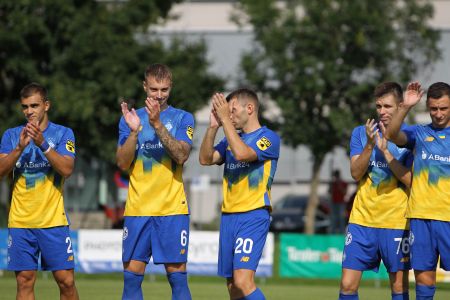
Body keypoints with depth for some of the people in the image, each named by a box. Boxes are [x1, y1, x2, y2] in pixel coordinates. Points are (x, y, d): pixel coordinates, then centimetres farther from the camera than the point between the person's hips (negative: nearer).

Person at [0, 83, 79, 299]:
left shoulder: (63, 134, 3)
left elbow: (67, 169, -11)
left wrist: (42, 144, -20)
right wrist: (20, 147, -17)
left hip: (54, 220, -1)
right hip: (20, 222, 1)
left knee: (66, 281, -4)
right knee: (25, 281, 0)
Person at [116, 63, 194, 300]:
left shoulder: (182, 118, 5)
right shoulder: (130, 118, 11)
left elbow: (181, 156, -11)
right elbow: (122, 163, 2)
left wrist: (157, 124, -20)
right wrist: (134, 131, -13)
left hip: (172, 208, -2)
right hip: (137, 208, 2)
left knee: (177, 275, -4)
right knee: (132, 276, 0)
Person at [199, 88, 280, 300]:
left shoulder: (268, 138, -5)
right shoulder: (232, 139, 18)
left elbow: (241, 153, -22)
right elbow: (205, 159, 7)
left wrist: (225, 119, -17)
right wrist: (213, 126, -3)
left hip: (253, 216, -8)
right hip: (228, 216, 8)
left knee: (242, 282, -21)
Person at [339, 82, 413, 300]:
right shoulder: (361, 132, 7)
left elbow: (410, 180, -10)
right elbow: (356, 173, -4)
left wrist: (385, 150, -17)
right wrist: (369, 145, -18)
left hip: (396, 222, -2)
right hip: (361, 219, 2)